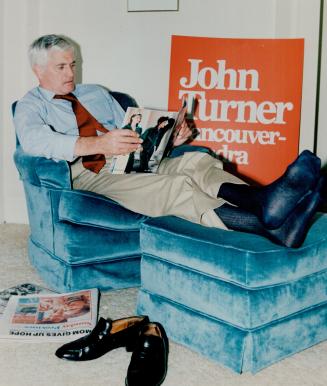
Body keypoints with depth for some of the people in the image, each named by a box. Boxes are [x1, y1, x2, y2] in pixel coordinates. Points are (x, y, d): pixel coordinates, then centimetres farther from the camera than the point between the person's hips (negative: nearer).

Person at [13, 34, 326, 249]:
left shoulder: (95, 93, 27)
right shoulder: (30, 106, 8)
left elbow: (130, 133, 23)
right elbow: (33, 139, -16)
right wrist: (98, 144, -33)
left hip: (131, 165, 6)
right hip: (88, 174, -6)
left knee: (196, 160, -23)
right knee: (175, 187, -32)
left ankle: (262, 199, -48)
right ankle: (270, 224, -49)